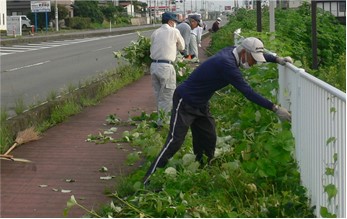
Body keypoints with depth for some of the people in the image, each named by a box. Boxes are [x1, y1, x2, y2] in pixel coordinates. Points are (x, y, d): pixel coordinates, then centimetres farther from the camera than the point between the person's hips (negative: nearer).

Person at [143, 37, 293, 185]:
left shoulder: (231, 51, -4)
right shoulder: (227, 64, -30)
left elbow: (258, 54, 17)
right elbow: (248, 92, -32)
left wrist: (278, 59, 7)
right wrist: (275, 108, -30)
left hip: (201, 105, 10)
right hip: (185, 102, -10)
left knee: (208, 140, 8)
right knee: (174, 142, -16)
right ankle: (148, 182, -16)